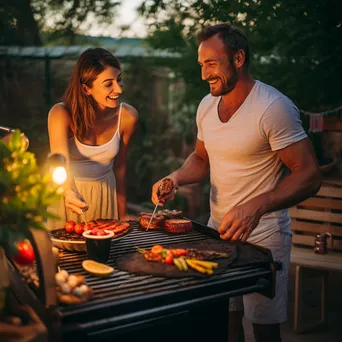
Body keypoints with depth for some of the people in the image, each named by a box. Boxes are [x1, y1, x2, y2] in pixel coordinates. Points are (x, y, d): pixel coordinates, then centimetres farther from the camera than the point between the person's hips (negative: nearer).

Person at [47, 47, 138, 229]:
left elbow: (119, 166, -2)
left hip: (106, 197, 3)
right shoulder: (61, 114, -22)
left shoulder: (127, 116, -13)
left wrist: (122, 214, 5)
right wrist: (69, 192, -57)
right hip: (67, 195, -2)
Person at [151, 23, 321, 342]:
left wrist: (256, 207, -33)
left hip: (262, 235, -5)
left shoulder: (274, 107, -18)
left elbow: (309, 175, -19)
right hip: (217, 228, 6)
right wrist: (176, 177, -5)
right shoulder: (206, 106, 4)